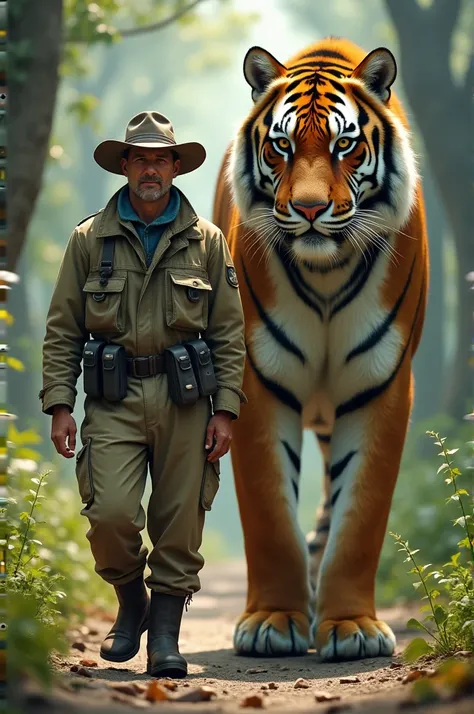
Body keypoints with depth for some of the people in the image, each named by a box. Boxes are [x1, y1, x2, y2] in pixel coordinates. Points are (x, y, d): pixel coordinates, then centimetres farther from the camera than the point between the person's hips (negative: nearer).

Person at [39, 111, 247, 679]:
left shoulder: (206, 242, 9)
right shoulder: (90, 239, 7)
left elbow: (229, 334, 8)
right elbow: (62, 330, 7)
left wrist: (226, 410, 0)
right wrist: (59, 405, -2)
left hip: (184, 399, 1)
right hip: (114, 399, -1)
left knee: (179, 521, 1)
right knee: (110, 512, -14)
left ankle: (166, 633, 13)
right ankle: (131, 601, 14)